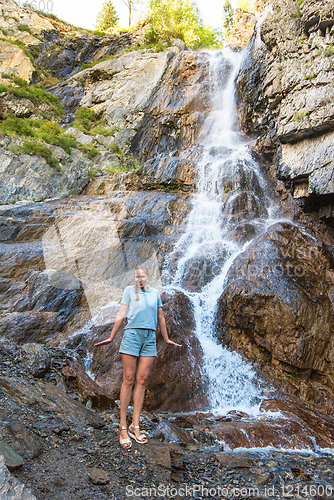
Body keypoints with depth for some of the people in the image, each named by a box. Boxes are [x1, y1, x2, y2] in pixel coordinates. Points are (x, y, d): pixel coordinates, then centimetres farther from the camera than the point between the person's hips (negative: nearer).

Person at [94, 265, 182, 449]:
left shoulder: (155, 293, 15)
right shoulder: (129, 290, 8)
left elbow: (160, 317, 20)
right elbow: (121, 314, 7)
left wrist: (167, 339, 24)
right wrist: (111, 337, 5)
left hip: (150, 337, 3)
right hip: (132, 334, -3)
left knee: (142, 380, 1)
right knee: (128, 379, -3)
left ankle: (135, 426, 8)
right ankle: (123, 427, 2)